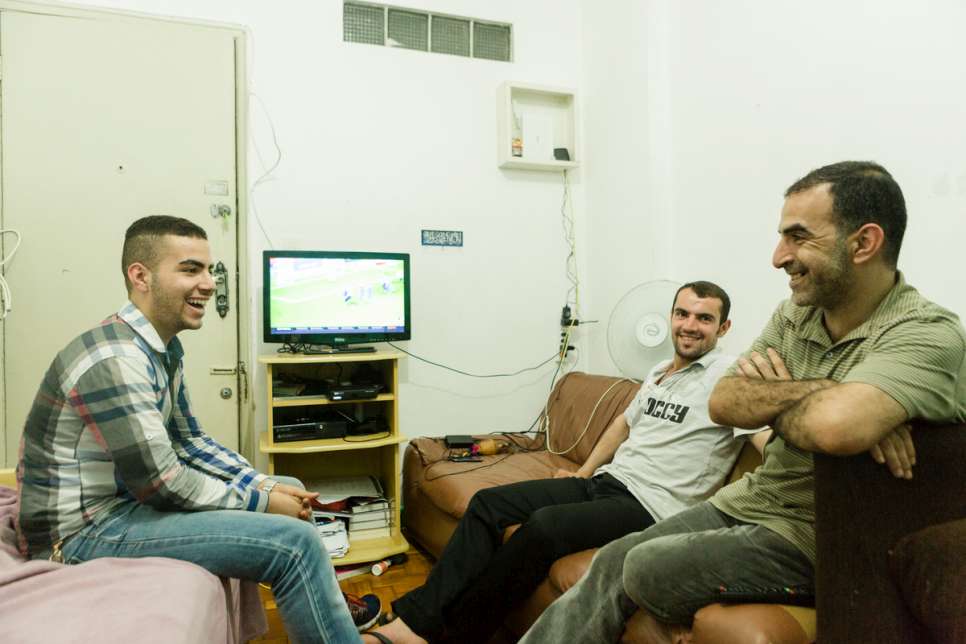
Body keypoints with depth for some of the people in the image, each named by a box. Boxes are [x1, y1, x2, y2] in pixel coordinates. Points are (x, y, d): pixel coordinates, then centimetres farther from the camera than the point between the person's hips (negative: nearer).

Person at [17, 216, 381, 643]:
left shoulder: (164, 347, 5)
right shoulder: (115, 361, -26)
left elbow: (190, 440, 10)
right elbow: (161, 482, -26)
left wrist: (264, 485, 0)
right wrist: (260, 502, -15)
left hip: (128, 498, 10)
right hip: (84, 532, -10)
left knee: (289, 490, 15)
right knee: (294, 541, -22)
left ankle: (326, 607, 32)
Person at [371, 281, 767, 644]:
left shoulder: (728, 375, -7)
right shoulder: (659, 373, 17)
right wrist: (582, 474, 26)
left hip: (651, 505, -8)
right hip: (605, 480, 8)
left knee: (546, 524, -32)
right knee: (488, 502, -3)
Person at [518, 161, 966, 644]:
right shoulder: (794, 315, 2)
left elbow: (834, 427, -41)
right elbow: (723, 404, -7)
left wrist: (776, 407, -18)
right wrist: (808, 394, -24)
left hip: (814, 538, -6)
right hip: (747, 501, 7)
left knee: (646, 570, -16)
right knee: (610, 562, 3)